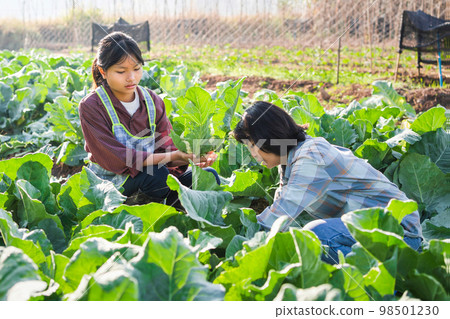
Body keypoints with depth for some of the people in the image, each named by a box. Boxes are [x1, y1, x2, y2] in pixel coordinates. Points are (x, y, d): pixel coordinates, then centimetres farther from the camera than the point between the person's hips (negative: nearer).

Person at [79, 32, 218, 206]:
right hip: (110, 182, -4)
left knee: (209, 175, -13)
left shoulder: (152, 100, 0)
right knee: (155, 173, -34)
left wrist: (189, 158, -27)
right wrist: (176, 155, -30)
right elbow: (117, 160, -22)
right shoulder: (91, 106, -15)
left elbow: (165, 149, -3)